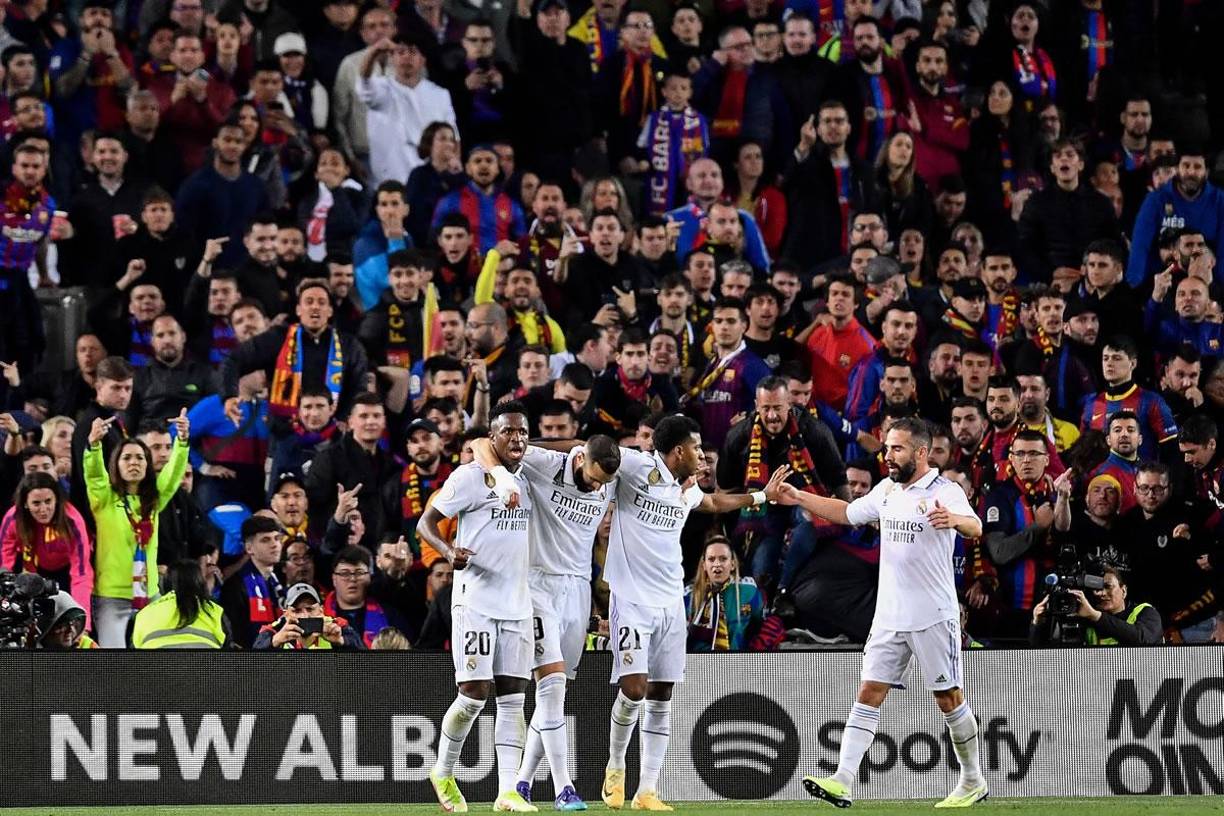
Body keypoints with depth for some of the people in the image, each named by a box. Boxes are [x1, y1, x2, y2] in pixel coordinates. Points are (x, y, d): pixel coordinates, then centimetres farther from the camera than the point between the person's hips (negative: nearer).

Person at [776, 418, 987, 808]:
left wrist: (954, 520, -53)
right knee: (869, 692, -4)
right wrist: (799, 498, 18)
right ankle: (841, 782, -12)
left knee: (949, 698, 4)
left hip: (934, 616, -6)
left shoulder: (945, 492, -13)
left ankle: (972, 782, 20)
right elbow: (846, 512, 25)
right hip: (889, 616, 6)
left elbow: (974, 528, -30)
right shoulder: (887, 490, 10)